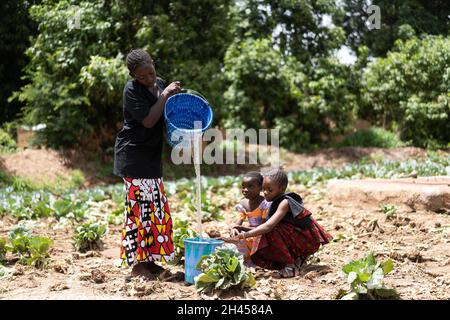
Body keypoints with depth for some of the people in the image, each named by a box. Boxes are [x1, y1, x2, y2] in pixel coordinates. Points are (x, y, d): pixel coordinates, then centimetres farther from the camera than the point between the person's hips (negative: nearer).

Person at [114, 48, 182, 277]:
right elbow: (148, 120, -21)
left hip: (152, 157, 8)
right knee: (139, 206, -7)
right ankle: (137, 262, 1)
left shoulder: (160, 84, 8)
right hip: (133, 157, -8)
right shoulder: (131, 90, -14)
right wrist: (165, 95, -18)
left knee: (155, 206, 10)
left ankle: (149, 258, 19)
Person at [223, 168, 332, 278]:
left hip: (309, 240, -9)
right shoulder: (277, 201, 5)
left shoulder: (285, 203, -23)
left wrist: (242, 235, -41)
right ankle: (296, 259, 10)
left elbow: (268, 226, -36)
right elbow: (268, 225, 2)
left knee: (273, 231, -29)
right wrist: (243, 229, -8)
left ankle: (290, 265, -15)